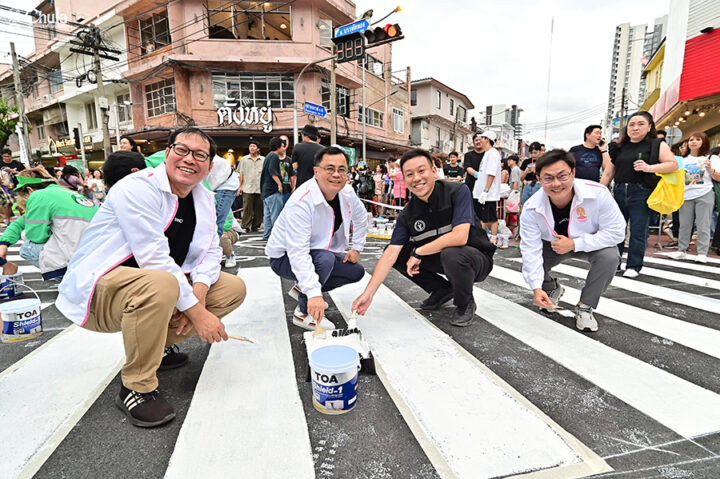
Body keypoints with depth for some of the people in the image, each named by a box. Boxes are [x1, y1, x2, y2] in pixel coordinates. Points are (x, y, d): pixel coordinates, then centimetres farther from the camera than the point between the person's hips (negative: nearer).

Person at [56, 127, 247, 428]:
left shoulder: (204, 198, 4)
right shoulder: (136, 188, -20)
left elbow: (210, 251, 2)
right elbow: (155, 260, -28)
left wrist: (198, 294, -18)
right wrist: (197, 311, -27)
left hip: (161, 286, 8)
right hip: (98, 289, -7)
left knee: (234, 289, -1)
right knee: (161, 285, -40)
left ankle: (158, 344, 13)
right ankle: (136, 387, -16)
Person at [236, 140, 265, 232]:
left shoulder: (263, 160, 9)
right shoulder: (244, 159, 9)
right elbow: (240, 174, 9)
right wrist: (240, 186, 3)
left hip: (260, 189, 1)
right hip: (247, 189, -1)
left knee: (259, 209, 5)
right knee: (247, 208, -4)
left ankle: (255, 226, 16)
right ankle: (246, 226, 1)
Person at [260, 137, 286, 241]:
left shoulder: (268, 156, 21)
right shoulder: (274, 156, -10)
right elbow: (272, 172, -21)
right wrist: (279, 184, -22)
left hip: (266, 190, 10)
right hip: (273, 190, -10)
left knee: (268, 214, 11)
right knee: (276, 214, -9)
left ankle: (266, 236, 15)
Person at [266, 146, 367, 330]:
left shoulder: (347, 193, -10)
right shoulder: (301, 202, -33)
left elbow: (361, 218, 13)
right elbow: (298, 253, -37)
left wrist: (357, 248, 7)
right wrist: (314, 293, -43)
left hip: (321, 252, 8)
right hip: (285, 257, -7)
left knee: (357, 272, 1)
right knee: (325, 259, -35)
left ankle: (301, 288, 14)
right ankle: (303, 312, -14)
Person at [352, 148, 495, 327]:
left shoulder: (458, 191, -20)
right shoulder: (408, 214, -8)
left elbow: (459, 237, -32)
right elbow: (390, 254, -15)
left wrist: (418, 252, -23)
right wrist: (368, 293, -25)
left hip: (476, 257, -5)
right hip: (441, 258, 5)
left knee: (452, 254, -38)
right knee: (398, 252, -5)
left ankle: (465, 304, -5)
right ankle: (443, 290, 11)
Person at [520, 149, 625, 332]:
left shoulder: (598, 193, -31)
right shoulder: (531, 208, -27)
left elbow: (616, 232, -24)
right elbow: (531, 250, -27)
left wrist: (574, 244, -34)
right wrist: (536, 288, -34)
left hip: (591, 244, -1)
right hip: (552, 245, 2)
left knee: (610, 256, -31)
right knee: (529, 261, -19)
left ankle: (585, 306, -9)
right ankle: (552, 288, 18)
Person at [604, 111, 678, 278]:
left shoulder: (657, 145, 3)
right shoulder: (619, 147, 14)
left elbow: (673, 164, -4)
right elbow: (609, 172, 16)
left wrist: (649, 167, -18)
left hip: (641, 194, -4)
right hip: (619, 192, 4)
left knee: (638, 231, -1)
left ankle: (633, 266, 8)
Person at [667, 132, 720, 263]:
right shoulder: (683, 160, 15)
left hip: (704, 195, -3)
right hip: (686, 195, 3)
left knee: (703, 225, -4)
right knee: (684, 224, 4)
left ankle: (702, 253, -1)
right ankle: (681, 251, 10)